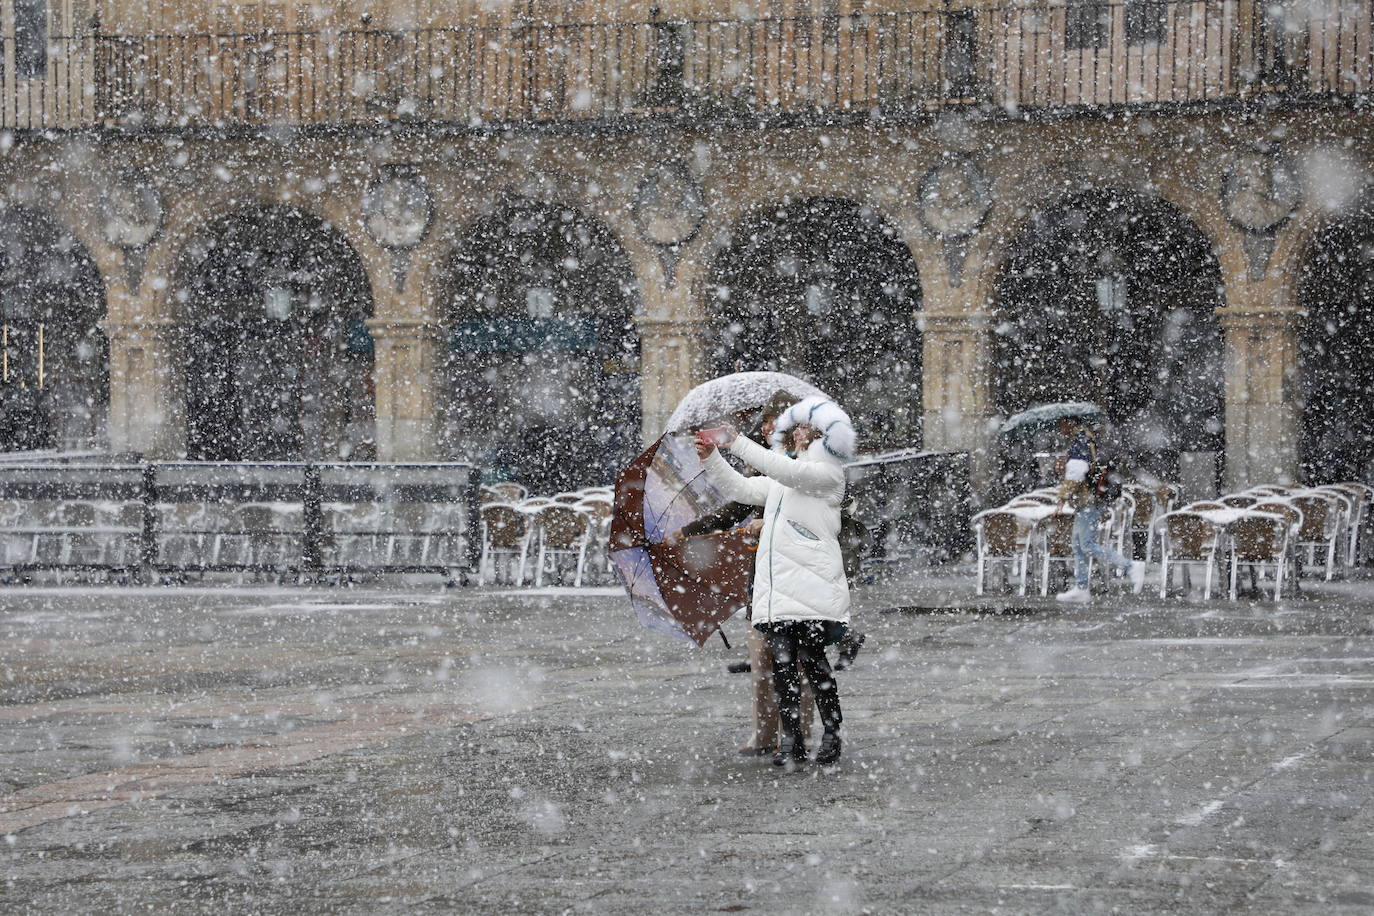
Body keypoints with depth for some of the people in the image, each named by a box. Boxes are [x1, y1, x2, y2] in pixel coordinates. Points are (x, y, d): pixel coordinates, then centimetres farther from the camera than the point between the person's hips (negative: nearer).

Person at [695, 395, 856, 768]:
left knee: (814, 661, -6)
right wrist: (711, 458, 13)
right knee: (782, 663, 0)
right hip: (776, 588, 7)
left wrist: (736, 443, -14)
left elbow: (786, 471, -14)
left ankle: (831, 736, 3)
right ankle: (791, 741, 1)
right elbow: (742, 489, 28)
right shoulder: (780, 481, 25)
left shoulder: (829, 474, 1)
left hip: (813, 586, -7)